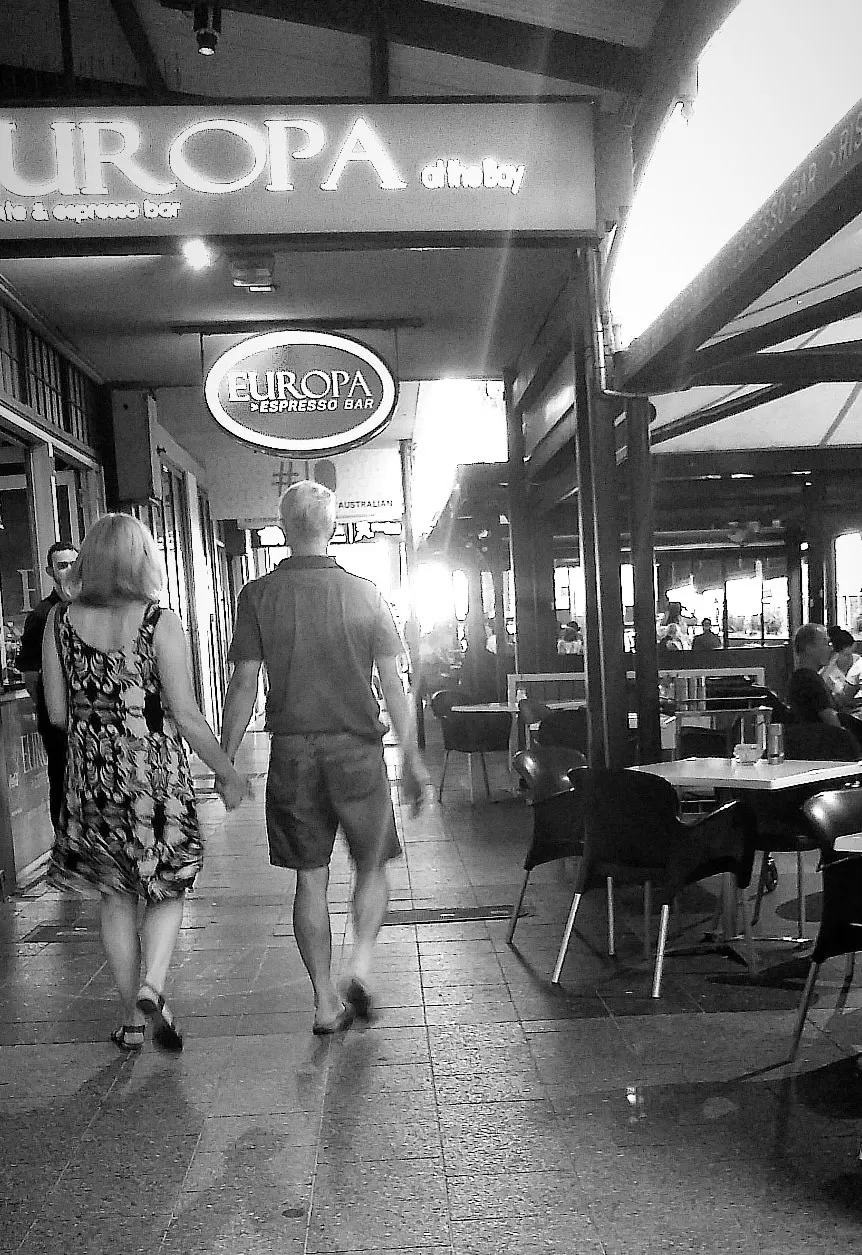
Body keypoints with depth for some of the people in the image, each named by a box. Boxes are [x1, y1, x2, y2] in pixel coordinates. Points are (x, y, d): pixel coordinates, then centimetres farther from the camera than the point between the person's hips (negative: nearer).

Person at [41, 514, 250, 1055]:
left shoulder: (60, 620, -1)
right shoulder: (161, 623, -12)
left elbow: (58, 713, 2)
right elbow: (187, 717, -12)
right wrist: (227, 772, -1)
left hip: (92, 776, 3)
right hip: (156, 773, -3)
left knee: (116, 898, 16)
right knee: (168, 888, 14)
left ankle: (133, 1018, 24)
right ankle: (153, 985, -7)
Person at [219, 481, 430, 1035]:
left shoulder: (258, 595, -3)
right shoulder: (365, 593, -2)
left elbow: (244, 688, -5)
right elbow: (394, 685, -3)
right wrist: (412, 758, 3)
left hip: (292, 752, 1)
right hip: (357, 747, 0)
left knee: (311, 880, 11)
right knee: (372, 868, 17)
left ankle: (327, 1003, 17)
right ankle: (360, 971, 1)